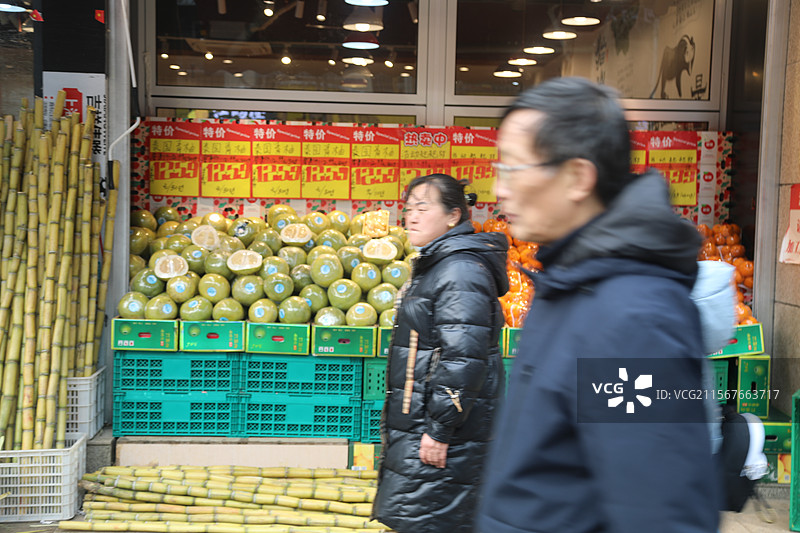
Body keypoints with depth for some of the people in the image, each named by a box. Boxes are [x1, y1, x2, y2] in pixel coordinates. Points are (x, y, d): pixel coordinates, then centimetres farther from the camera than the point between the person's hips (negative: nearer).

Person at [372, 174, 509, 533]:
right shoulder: (434, 265, 17)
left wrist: (440, 430, -24)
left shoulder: (461, 271, -17)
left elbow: (463, 359, -25)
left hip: (440, 431, -11)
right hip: (418, 422, 11)